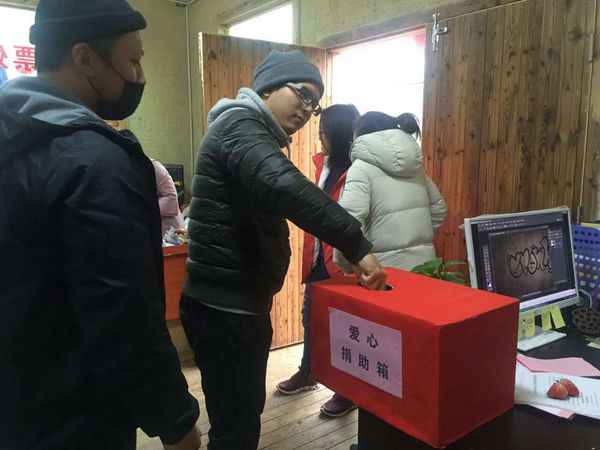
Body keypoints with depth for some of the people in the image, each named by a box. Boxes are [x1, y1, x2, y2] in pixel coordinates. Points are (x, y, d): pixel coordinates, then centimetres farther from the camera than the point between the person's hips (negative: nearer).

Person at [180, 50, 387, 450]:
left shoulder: (252, 133, 19)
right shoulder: (241, 126, -16)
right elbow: (285, 187, -35)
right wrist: (357, 245, -33)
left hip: (238, 303, 10)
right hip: (224, 308, -10)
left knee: (243, 414, 23)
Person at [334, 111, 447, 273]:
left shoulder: (362, 166, -9)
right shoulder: (414, 164, 11)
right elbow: (439, 209, 20)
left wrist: (345, 264, -10)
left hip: (386, 270, -6)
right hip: (424, 265, 6)